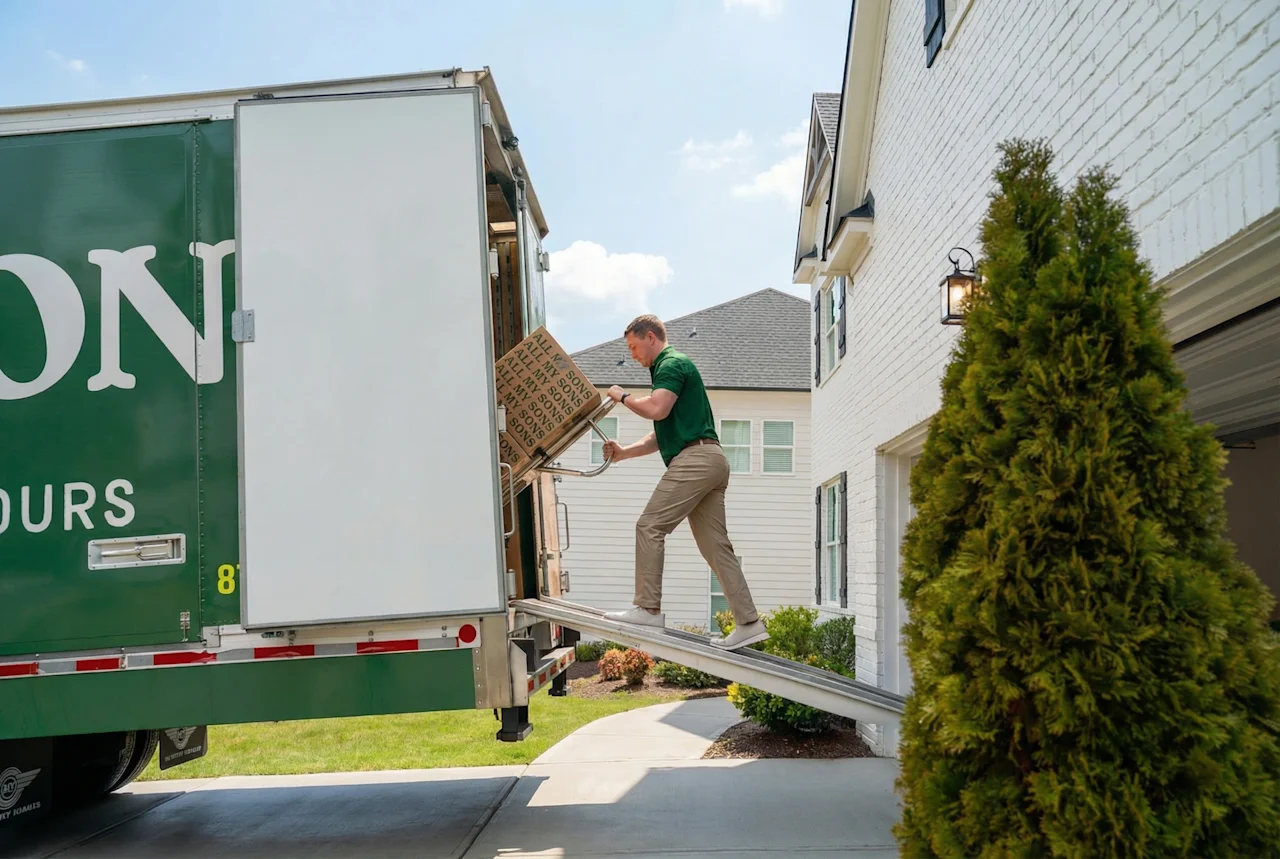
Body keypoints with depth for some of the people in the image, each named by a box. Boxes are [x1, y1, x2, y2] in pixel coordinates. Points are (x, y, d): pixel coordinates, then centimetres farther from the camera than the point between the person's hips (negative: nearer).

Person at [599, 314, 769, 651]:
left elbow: (656, 409, -20)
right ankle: (748, 623, 5)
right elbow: (662, 435, 28)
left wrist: (623, 396, -2)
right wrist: (623, 452, 16)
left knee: (650, 526, -9)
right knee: (715, 544, 6)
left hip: (696, 457, -10)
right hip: (710, 461, 10)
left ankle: (648, 608, -8)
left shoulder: (673, 363, -3)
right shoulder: (667, 368, 28)